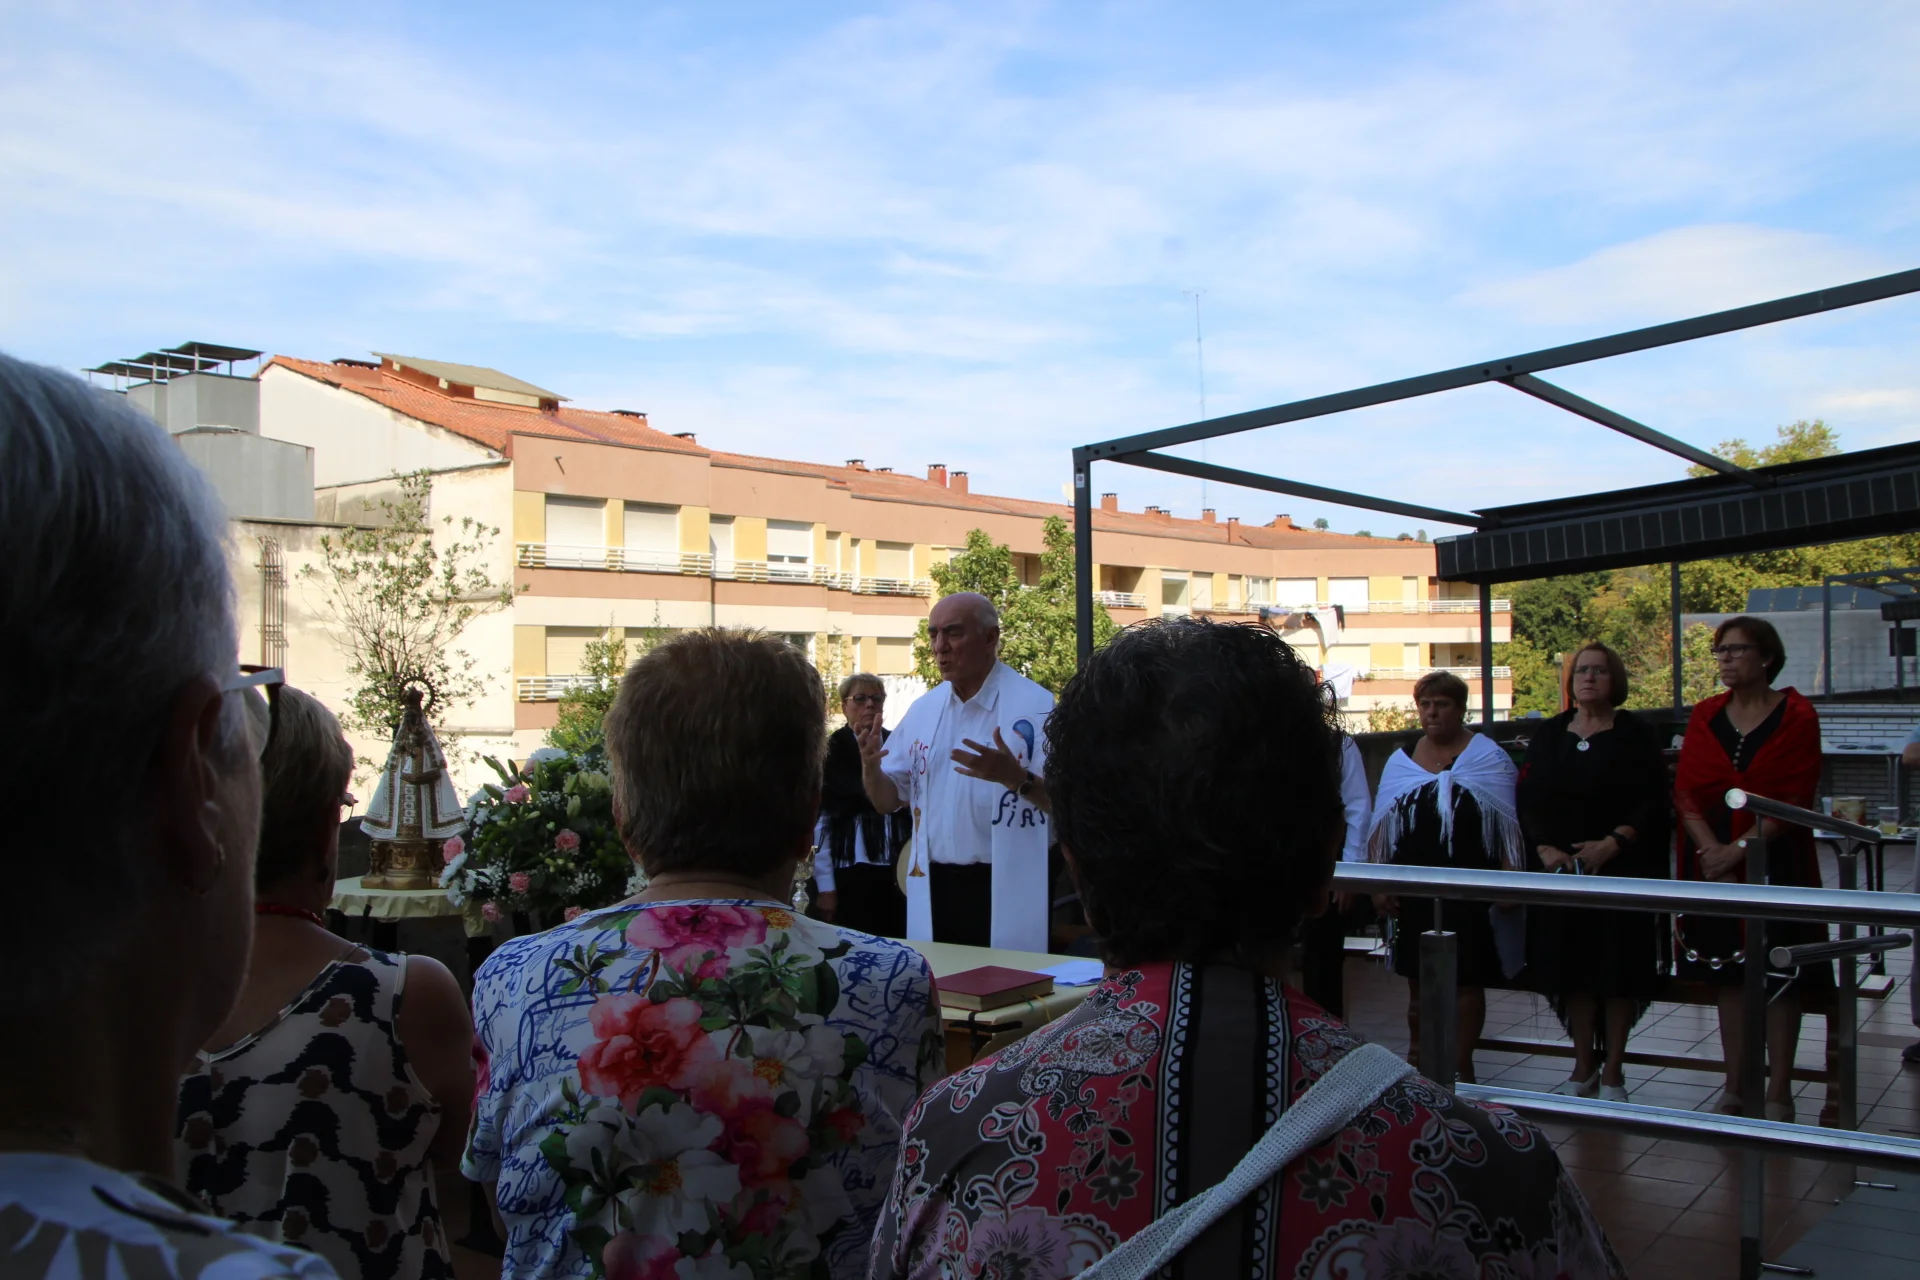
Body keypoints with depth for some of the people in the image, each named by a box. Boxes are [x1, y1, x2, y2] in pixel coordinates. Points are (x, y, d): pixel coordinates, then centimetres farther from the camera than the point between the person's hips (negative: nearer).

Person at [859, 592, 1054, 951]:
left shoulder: (1035, 706, -10)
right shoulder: (922, 709, 8)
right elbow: (887, 800, 12)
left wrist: (1017, 778, -31)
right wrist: (870, 767, -9)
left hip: (1006, 893, -5)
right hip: (933, 889, 5)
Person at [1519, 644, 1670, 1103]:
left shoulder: (1636, 734, 0)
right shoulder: (1548, 735, 9)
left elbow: (1653, 802, -6)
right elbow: (1528, 801, 5)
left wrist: (1612, 844, -17)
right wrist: (1545, 849, -10)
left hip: (1622, 870, -3)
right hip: (1560, 870, 3)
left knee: (1618, 970, 0)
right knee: (1571, 968, 6)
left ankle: (1612, 1073, 12)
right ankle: (1583, 1070, 18)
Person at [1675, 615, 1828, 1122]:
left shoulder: (1796, 716, -4)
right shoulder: (1705, 716, 7)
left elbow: (1794, 799, -10)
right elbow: (1685, 790, 0)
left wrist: (1741, 847, -18)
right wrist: (1710, 847, -15)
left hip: (1775, 862, -3)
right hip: (1713, 863, 3)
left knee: (1778, 977, 1)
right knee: (1729, 975, 8)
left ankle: (1778, 1094, 9)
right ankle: (1734, 1090, 16)